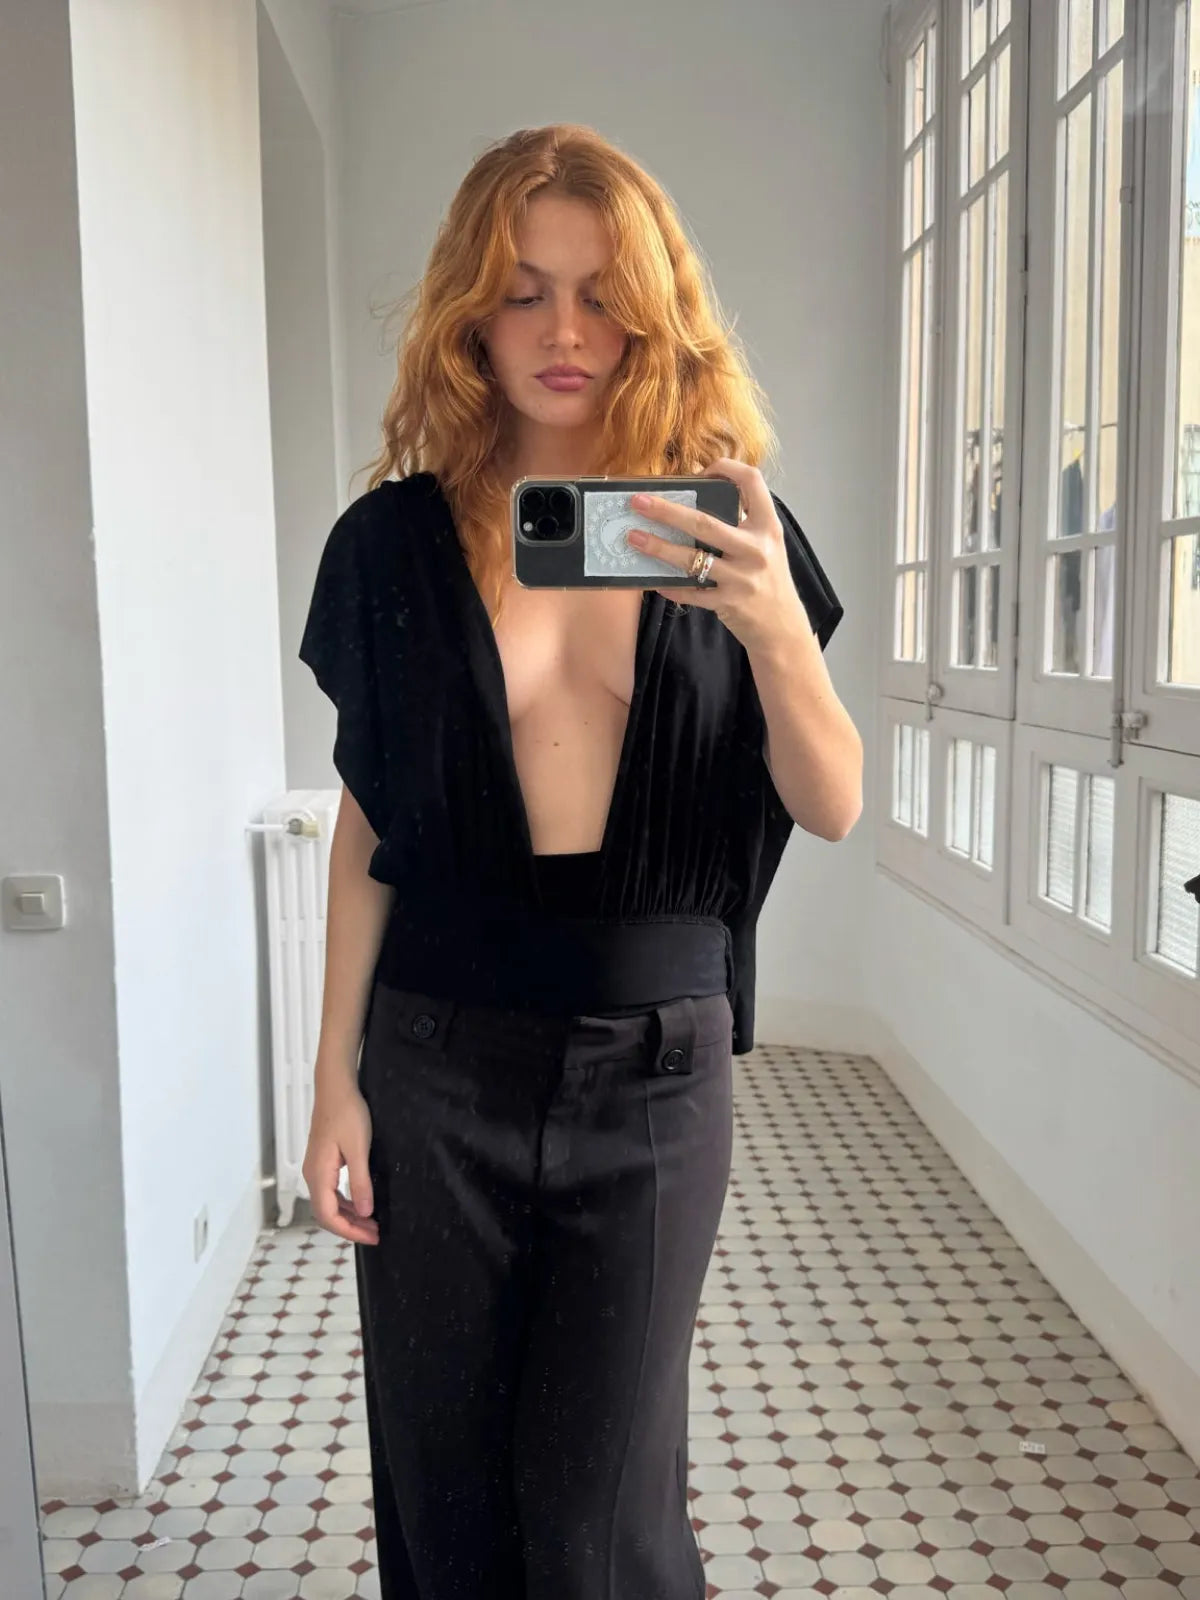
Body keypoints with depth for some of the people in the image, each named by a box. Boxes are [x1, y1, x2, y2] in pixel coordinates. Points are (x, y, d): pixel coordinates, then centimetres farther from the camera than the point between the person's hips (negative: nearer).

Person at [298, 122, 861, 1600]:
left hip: (653, 1060, 0)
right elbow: (367, 824, 4)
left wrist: (775, 629, -21)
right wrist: (337, 1074, 3)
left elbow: (832, 809, -3)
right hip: (436, 1055, 1)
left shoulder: (722, 525, 0)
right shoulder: (397, 539, 0)